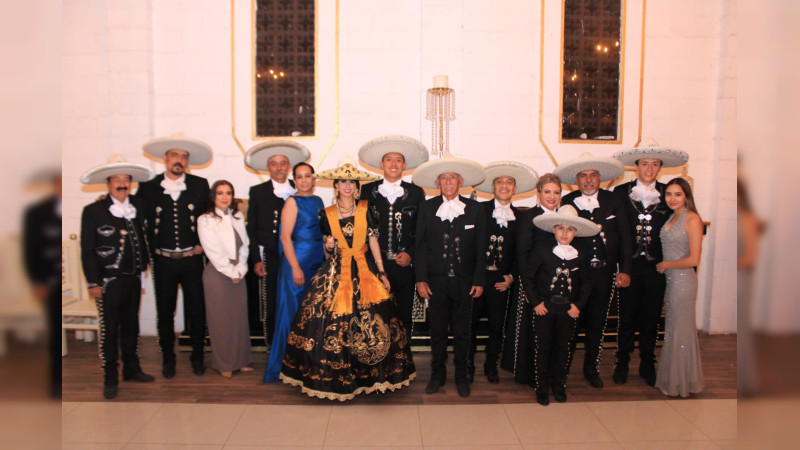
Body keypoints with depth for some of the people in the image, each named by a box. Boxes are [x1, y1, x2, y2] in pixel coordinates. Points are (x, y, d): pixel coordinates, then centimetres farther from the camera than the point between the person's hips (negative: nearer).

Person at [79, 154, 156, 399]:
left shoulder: (139, 206, 6)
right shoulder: (93, 211, -5)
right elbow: (87, 251, -5)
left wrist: (144, 266, 5)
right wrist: (93, 283, -8)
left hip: (133, 278, 4)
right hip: (108, 280, -4)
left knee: (131, 326, 15)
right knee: (109, 330, 3)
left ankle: (132, 369, 29)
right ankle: (110, 379, 15)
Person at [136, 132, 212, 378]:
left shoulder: (200, 185, 1)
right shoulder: (148, 187, 0)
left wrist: (203, 243, -1)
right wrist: (151, 251, -2)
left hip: (192, 259, 0)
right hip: (163, 261, 0)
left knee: (196, 311, 7)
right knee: (165, 313, 11)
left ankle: (198, 356, 24)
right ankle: (168, 358, 27)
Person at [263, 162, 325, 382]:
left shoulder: (318, 201, 12)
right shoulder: (292, 202, -7)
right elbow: (285, 236, -13)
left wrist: (326, 262, 8)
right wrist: (295, 268, -18)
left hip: (318, 263, 7)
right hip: (297, 262, -7)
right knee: (293, 311, 0)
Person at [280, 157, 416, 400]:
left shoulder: (365, 209, 4)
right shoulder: (327, 214, 6)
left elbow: (373, 241, 3)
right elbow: (328, 246, 15)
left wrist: (382, 272, -2)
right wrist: (328, 245, -9)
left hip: (365, 269, 0)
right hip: (336, 272, 1)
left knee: (371, 322, -6)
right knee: (333, 322, -5)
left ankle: (369, 376, 8)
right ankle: (337, 378, 10)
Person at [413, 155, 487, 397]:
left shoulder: (474, 209, 1)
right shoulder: (427, 208, 0)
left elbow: (480, 248, 2)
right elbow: (421, 245, 0)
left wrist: (479, 280, -1)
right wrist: (421, 278, -5)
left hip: (464, 281, 0)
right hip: (436, 280, 0)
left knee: (462, 330, 10)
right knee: (437, 330, 10)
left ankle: (461, 375, 28)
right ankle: (438, 373, 28)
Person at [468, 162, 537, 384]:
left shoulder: (519, 217, 6)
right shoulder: (479, 210, -1)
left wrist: (511, 276, -1)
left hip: (501, 280, 2)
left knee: (497, 326, 9)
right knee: (470, 323, 6)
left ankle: (491, 365, 29)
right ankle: (468, 366, 23)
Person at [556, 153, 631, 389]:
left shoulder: (614, 203, 4)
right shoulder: (566, 203, -2)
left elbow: (624, 238, 6)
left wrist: (624, 270, 0)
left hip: (604, 273, 2)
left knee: (597, 323, 13)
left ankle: (591, 368, 30)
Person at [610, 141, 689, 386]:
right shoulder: (621, 192, 1)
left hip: (656, 267, 1)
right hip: (630, 265, -1)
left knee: (651, 319, 11)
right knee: (627, 318, 7)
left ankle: (647, 365, 26)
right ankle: (622, 363, 22)